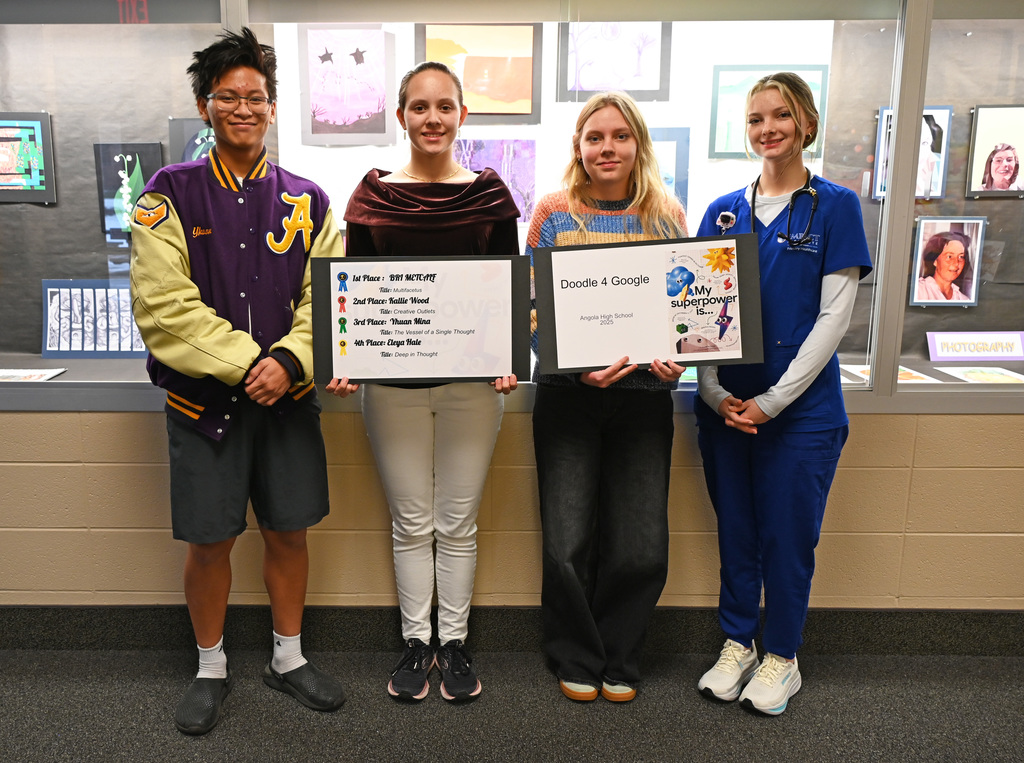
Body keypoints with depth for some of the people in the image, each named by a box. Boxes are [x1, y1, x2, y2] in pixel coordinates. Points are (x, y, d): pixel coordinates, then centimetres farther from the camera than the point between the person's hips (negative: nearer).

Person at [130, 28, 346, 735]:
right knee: (210, 539, 7)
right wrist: (245, 363, -17)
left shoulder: (307, 200, 6)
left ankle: (289, 657, 32)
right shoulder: (170, 194, -1)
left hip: (289, 393, 2)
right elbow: (163, 304, -10)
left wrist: (290, 359, -17)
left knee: (289, 530, 11)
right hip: (206, 395, -2)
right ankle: (212, 669, 30)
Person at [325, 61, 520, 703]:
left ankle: (455, 643, 27)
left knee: (458, 523, 10)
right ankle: (417, 643, 28)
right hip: (394, 378, 1)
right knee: (411, 522, 11)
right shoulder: (373, 193, 3)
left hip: (472, 378, 0)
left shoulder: (490, 193, 2)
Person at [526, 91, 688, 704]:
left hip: (644, 392, 1)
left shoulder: (667, 215, 7)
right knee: (567, 545, -1)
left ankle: (619, 659, 29)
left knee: (641, 550, 2)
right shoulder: (553, 213, 3)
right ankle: (577, 658, 26)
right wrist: (578, 367, -14)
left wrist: (677, 353, -10)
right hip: (568, 392, -1)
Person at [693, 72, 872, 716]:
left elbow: (834, 316, -8)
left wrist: (772, 400, -13)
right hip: (725, 405, 3)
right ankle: (737, 643, 32)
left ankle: (782, 656, 27)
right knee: (735, 529, 13)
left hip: (802, 406, -3)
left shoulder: (834, 205, -2)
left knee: (788, 534, 7)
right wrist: (714, 393, -6)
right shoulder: (724, 211, 7)